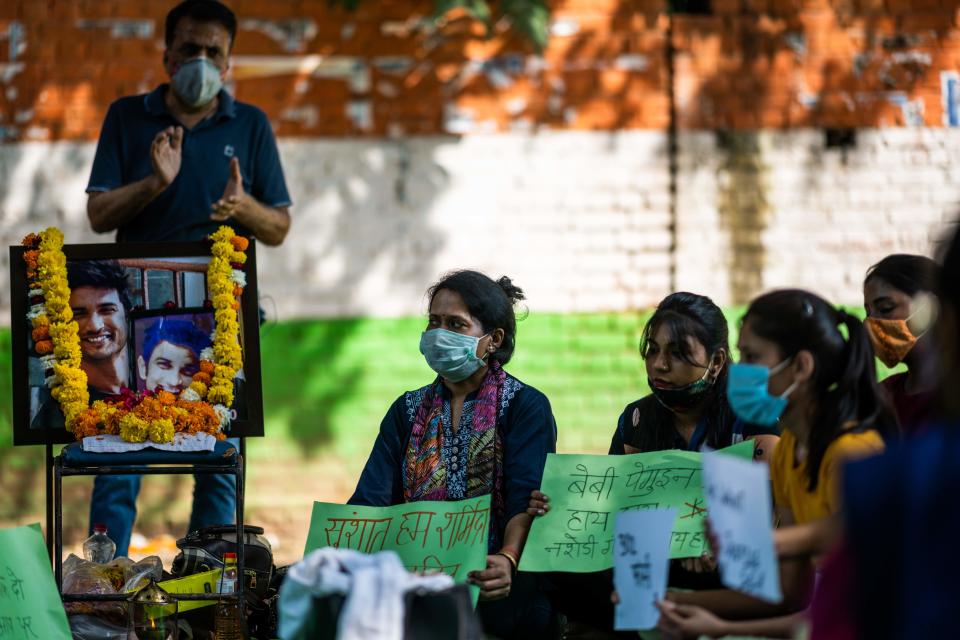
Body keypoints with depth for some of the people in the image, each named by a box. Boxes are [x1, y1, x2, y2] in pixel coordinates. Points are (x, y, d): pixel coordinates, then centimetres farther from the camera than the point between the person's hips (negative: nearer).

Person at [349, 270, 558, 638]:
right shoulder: (408, 410, 18)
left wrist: (508, 559, -34)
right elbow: (370, 500, 6)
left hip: (489, 581, -5)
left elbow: (526, 503, -11)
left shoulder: (526, 407, 4)